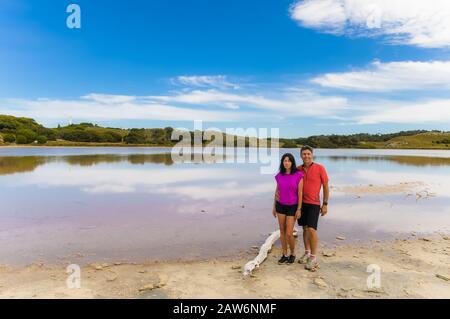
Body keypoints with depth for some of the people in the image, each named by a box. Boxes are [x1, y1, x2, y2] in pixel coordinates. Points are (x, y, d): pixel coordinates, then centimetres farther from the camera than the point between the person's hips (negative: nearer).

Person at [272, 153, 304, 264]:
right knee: (282, 231, 7)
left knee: (289, 233, -5)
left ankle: (292, 254, 20)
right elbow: (277, 191, 7)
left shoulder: (298, 175, -14)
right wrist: (274, 207, 8)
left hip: (292, 206, -4)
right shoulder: (279, 175, -1)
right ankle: (285, 255, 21)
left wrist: (299, 209, -14)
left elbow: (300, 193, -12)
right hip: (281, 205, 4)